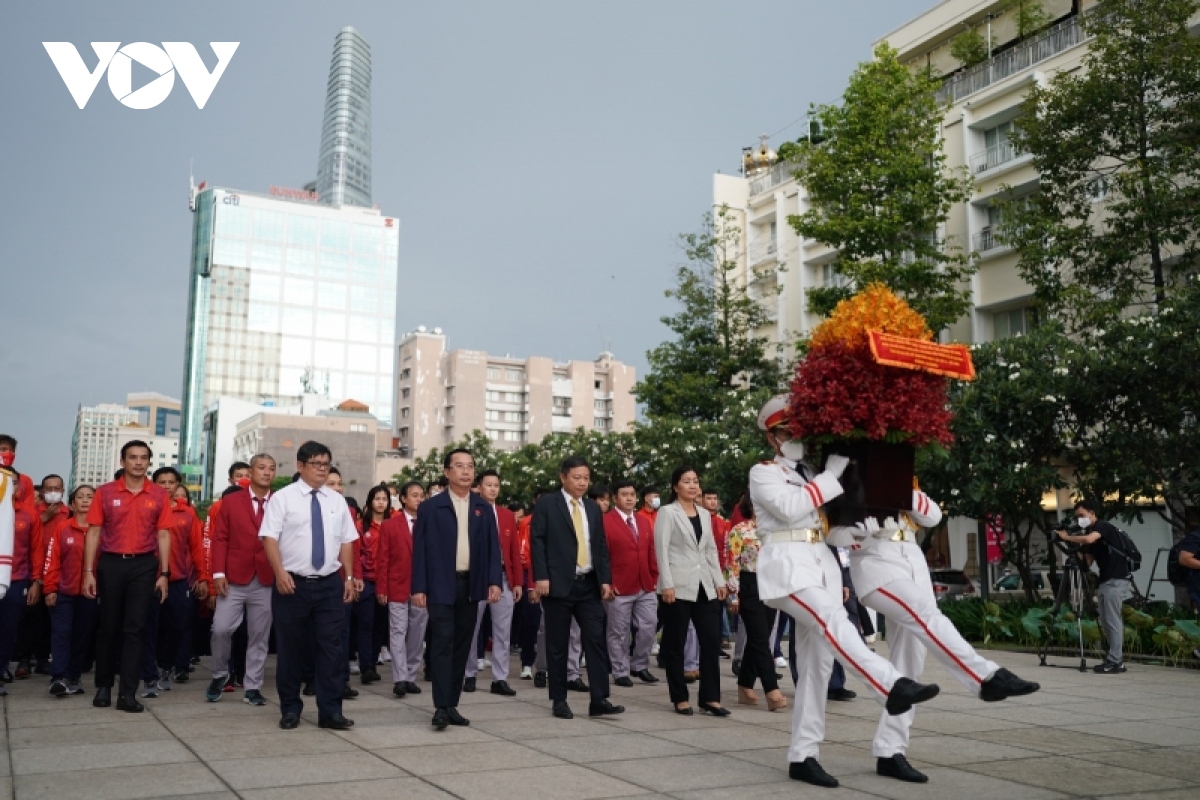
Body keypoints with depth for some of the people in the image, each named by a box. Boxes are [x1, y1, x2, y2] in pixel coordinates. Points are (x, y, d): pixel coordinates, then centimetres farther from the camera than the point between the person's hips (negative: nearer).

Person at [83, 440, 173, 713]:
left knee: (134, 629, 0)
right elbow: (94, 533, 2)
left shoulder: (159, 495, 3)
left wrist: (164, 574, -2)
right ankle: (103, 686, 24)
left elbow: (163, 535, 4)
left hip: (144, 565, 0)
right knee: (108, 627, 9)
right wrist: (89, 571, -5)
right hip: (110, 564, 0)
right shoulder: (105, 492, 2)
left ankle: (128, 693, 2)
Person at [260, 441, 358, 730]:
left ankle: (330, 711, 8)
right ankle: (290, 709, 19)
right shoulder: (282, 497, -2)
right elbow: (269, 538, -8)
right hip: (293, 584, -3)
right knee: (290, 649, 6)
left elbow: (346, 541, 12)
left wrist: (349, 577, 6)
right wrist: (280, 572, -19)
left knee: (331, 648, 2)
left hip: (330, 585, 3)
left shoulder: (337, 501, 11)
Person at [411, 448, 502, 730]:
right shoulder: (431, 507, -1)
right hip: (441, 585, -4)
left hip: (471, 585, 4)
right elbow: (420, 549, -3)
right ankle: (441, 707, -4)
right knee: (442, 645, -7)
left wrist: (494, 581, -4)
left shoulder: (484, 508, 9)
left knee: (462, 646, 7)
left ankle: (452, 705, 15)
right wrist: (419, 587, -9)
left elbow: (493, 546, 7)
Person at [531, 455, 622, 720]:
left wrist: (605, 579, 5)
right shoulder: (546, 504, -1)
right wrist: (541, 577, -15)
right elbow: (537, 541, -6)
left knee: (596, 640, -2)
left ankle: (599, 700, 0)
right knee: (558, 644, 3)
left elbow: (601, 546, 14)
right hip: (558, 584, -4)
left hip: (589, 584, 4)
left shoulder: (593, 508, 14)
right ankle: (559, 700, 12)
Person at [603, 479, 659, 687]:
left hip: (646, 587, 6)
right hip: (620, 588, -6)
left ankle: (640, 666, 23)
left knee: (648, 628, 6)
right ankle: (621, 672, 14)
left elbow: (651, 552, 16)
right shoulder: (605, 521, -6)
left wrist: (654, 578, 10)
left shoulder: (644, 522, 14)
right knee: (619, 633, 3)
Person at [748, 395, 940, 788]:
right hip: (786, 564, -7)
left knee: (817, 661, 1)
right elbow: (791, 507, -15)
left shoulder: (812, 474, 23)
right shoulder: (763, 473, 3)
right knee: (832, 620, -32)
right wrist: (832, 473, -10)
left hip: (821, 562, 7)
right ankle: (891, 686, -47)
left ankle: (803, 756, 4)